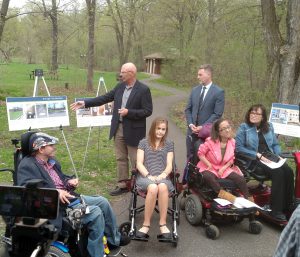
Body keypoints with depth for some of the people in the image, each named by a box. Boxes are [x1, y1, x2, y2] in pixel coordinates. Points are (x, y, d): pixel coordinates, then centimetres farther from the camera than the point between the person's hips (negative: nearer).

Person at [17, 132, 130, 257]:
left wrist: (69, 181, 3)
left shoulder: (52, 161, 14)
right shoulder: (27, 166, -14)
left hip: (70, 196, 10)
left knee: (102, 201, 5)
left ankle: (114, 238, 24)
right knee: (95, 212, -22)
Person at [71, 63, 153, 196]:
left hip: (133, 130, -6)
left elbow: (148, 111, -14)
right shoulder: (120, 86, 6)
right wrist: (85, 103, 4)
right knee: (121, 158, 13)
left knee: (135, 160, 4)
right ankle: (122, 185, 25)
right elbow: (105, 98, 9)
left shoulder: (143, 89, -13)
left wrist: (128, 112, -22)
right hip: (118, 128, 6)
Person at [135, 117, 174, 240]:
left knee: (163, 187, -37)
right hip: (145, 176, -1)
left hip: (162, 177, 1)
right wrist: (149, 176, -12)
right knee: (153, 188, -37)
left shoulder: (169, 144, 18)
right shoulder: (144, 142, 14)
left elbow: (169, 165, 9)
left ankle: (163, 224, -33)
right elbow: (139, 163, 5)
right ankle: (146, 225, -29)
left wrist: (163, 174, -12)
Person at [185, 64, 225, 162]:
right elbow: (188, 109, 12)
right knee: (190, 157, 11)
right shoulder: (194, 90, 10)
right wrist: (190, 124, -3)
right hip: (192, 130, 5)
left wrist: (203, 127, -14)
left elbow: (217, 114, -11)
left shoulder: (219, 92, -7)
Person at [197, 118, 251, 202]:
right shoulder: (211, 141, -14)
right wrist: (209, 165, -16)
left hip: (224, 168, 4)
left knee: (241, 179, -17)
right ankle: (222, 193, -36)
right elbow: (201, 153, -8)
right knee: (208, 177, -40)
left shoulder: (232, 142, -2)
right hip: (209, 168, -4)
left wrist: (223, 168, -9)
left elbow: (232, 159, 6)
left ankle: (248, 200, -6)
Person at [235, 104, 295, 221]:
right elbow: (238, 147, -6)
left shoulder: (269, 126, 16)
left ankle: (288, 206, -14)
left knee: (288, 171, -23)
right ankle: (276, 210, -23)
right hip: (253, 161, -5)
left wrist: (278, 156, 0)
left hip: (269, 158, 5)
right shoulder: (244, 127, 1)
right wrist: (258, 155, -12)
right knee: (278, 172, -29)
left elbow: (275, 144, 22)